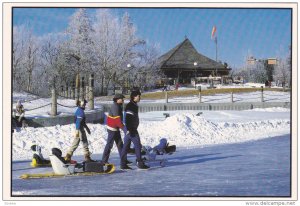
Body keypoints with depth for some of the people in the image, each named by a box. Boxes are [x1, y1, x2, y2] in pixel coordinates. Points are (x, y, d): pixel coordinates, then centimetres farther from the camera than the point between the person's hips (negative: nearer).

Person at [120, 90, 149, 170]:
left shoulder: (134, 105, 18)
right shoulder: (130, 106, -14)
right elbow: (128, 118, -22)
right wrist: (129, 129, -27)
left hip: (130, 129, 10)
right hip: (131, 129, -10)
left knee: (126, 146, 8)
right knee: (137, 145, -6)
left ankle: (123, 164, 9)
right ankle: (140, 163, -3)